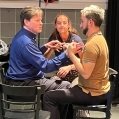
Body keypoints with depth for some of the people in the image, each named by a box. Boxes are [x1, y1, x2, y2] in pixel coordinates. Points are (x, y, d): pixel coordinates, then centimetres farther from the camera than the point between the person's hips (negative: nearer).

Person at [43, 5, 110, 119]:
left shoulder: (92, 44, -22)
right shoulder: (99, 38, 10)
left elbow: (85, 73, -26)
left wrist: (71, 54, -17)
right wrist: (81, 52, 1)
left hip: (92, 93, -10)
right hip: (100, 89, 10)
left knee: (48, 97, -10)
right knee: (63, 89, 29)